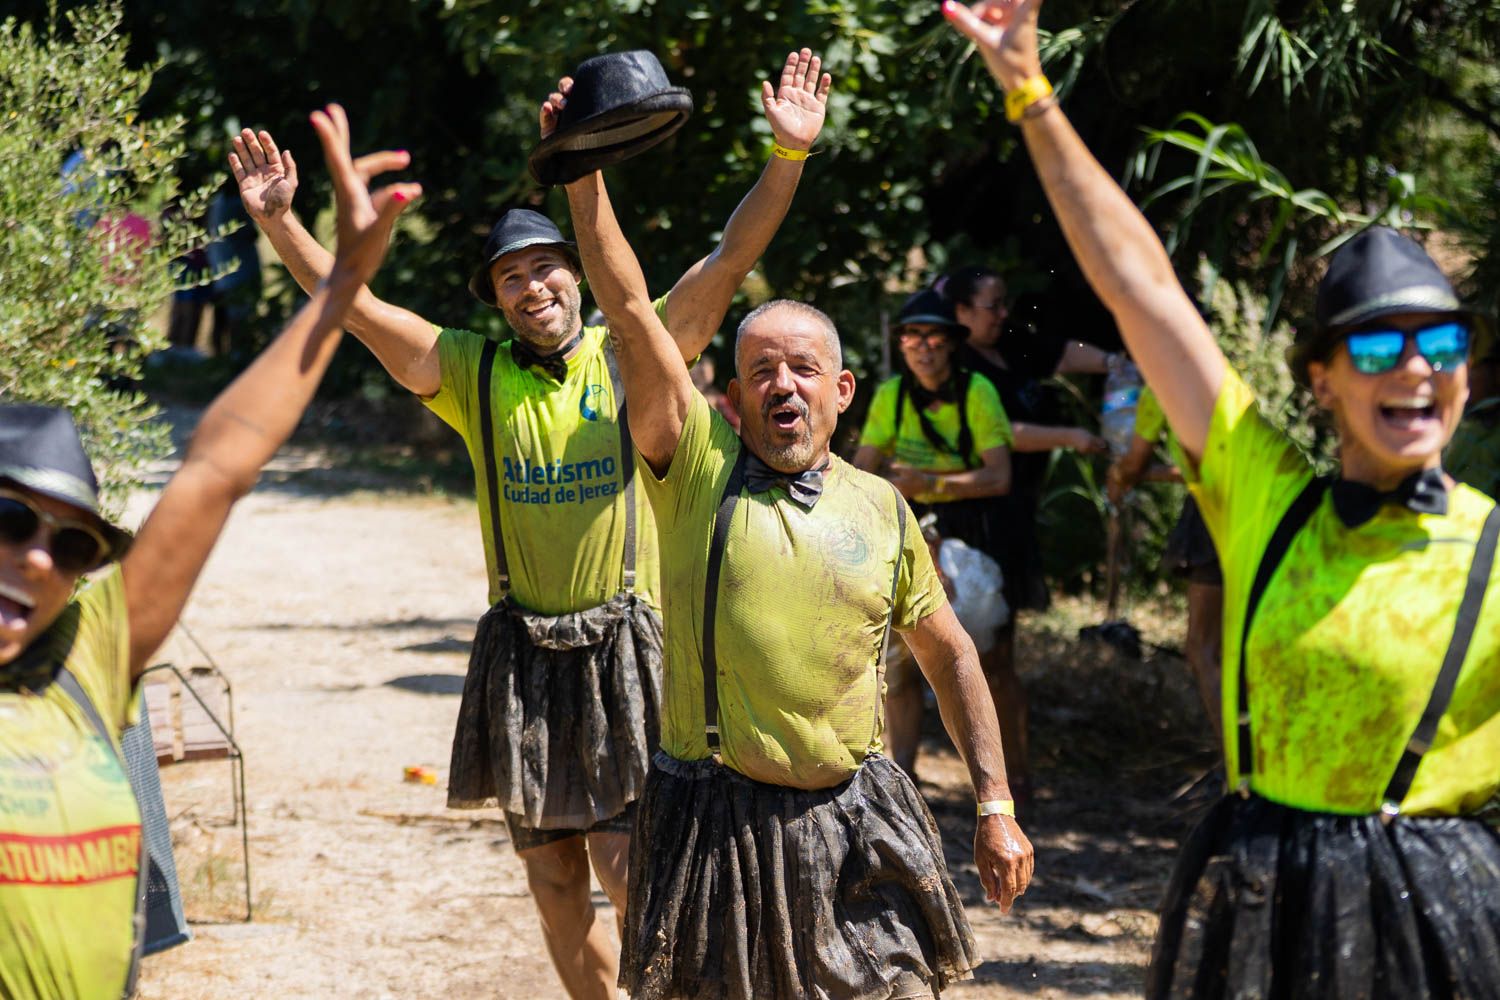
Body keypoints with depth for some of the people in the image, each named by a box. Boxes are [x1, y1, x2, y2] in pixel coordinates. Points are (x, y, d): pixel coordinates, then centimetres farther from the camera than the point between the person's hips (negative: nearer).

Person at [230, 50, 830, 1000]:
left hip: (622, 653, -3)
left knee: (629, 870, -9)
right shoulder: (473, 374, 5)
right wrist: (279, 220, -8)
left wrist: (789, 157, -20)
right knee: (554, 882, 11)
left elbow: (730, 260, -9)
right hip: (522, 660, 3)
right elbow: (356, 304, 2)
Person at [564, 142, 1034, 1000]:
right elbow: (628, 308, -10)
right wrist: (583, 171, -17)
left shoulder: (881, 508, 7)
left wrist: (996, 807, 10)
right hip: (715, 823, -2)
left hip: (856, 830, 2)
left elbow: (950, 654, 15)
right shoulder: (699, 466, -1)